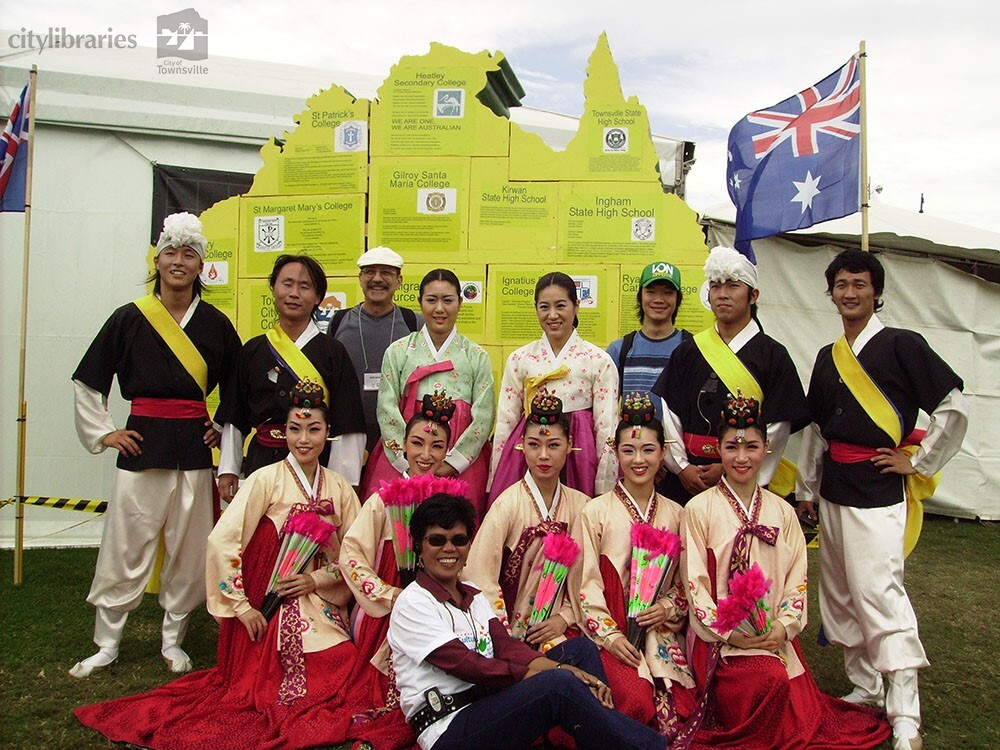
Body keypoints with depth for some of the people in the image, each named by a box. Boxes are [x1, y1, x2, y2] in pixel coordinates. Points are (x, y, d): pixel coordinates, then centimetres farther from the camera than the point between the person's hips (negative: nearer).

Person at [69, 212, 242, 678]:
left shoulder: (215, 324, 5)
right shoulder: (130, 318, 1)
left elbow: (237, 389, 17)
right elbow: (86, 383, 8)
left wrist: (223, 428, 8)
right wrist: (103, 432, 2)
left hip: (194, 448, 1)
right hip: (142, 445, -1)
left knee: (188, 550, 6)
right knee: (125, 548, 4)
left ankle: (173, 640, 23)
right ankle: (106, 644, 20)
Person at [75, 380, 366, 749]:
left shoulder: (339, 488, 5)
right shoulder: (267, 479, -8)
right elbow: (221, 542, -13)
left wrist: (317, 580, -8)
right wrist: (240, 605, -11)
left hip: (323, 605, 5)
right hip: (270, 606, -4)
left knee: (344, 665, -13)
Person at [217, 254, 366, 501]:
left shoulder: (333, 352, 0)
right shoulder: (253, 350, 10)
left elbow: (347, 427, -2)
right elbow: (234, 418, 15)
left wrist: (343, 482, -6)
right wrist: (228, 469, 10)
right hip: (260, 461, 3)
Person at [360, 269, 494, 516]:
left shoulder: (477, 356, 8)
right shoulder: (398, 351, 9)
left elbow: (484, 417, 0)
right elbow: (387, 411, 1)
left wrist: (452, 463, -9)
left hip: (461, 465, 0)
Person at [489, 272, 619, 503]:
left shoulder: (599, 361, 0)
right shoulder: (519, 359, 6)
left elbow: (607, 429, -1)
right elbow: (505, 423, 8)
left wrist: (605, 491, -3)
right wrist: (495, 484, 7)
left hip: (579, 458, -1)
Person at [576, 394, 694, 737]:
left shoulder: (675, 514, 11)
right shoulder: (596, 511, 0)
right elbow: (586, 583, -3)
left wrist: (668, 607, -6)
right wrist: (609, 635, -12)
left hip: (662, 630, 3)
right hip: (612, 634, -3)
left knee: (683, 706, -18)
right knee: (638, 701, -26)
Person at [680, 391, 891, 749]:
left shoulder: (782, 512, 10)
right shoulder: (699, 510, -3)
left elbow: (797, 579, 8)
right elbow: (695, 583, -6)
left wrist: (783, 626, -8)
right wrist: (730, 633, -15)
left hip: (775, 636, 4)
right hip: (718, 636, -4)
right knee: (771, 679, -29)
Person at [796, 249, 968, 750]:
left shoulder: (901, 345, -7)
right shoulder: (827, 358, 12)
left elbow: (954, 408, -9)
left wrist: (919, 463, -6)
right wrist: (807, 489, 18)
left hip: (878, 488, -7)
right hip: (834, 488, 7)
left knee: (879, 593, -11)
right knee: (839, 593, 12)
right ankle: (863, 687, 27)